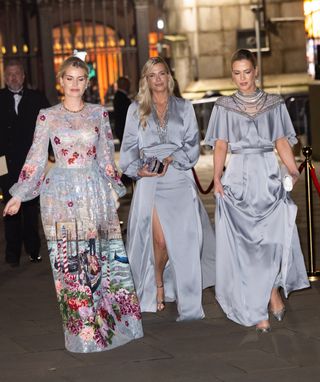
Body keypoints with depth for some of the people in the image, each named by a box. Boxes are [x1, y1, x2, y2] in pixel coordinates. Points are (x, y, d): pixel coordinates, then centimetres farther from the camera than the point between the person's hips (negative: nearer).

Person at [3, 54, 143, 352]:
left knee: (103, 255, 0)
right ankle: (83, 329, 7)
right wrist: (18, 195, 1)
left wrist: (113, 190, 12)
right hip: (62, 192, -2)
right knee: (69, 260, -2)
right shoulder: (48, 116, 3)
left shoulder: (99, 113, 8)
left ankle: (111, 320, 12)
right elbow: (35, 158, 4)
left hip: (95, 191, 2)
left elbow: (106, 156, 13)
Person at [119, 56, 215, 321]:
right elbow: (129, 147, 9)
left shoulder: (184, 108, 13)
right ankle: (158, 287, 13)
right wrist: (137, 169, -9)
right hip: (149, 180, 0)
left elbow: (192, 145, 7)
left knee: (184, 238, -7)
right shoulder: (136, 109, 13)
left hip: (179, 177, 0)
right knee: (159, 240, -11)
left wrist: (172, 159, -9)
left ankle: (189, 305, 2)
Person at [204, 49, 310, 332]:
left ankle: (273, 290, 5)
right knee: (244, 243, -3)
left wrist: (294, 172, -5)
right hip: (239, 176, 0)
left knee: (275, 236, -15)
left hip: (269, 176, 1)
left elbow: (281, 142, 7)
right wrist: (217, 177, -10)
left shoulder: (274, 104, 9)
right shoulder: (224, 106, 7)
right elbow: (221, 145, 2)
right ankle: (257, 310, 3)